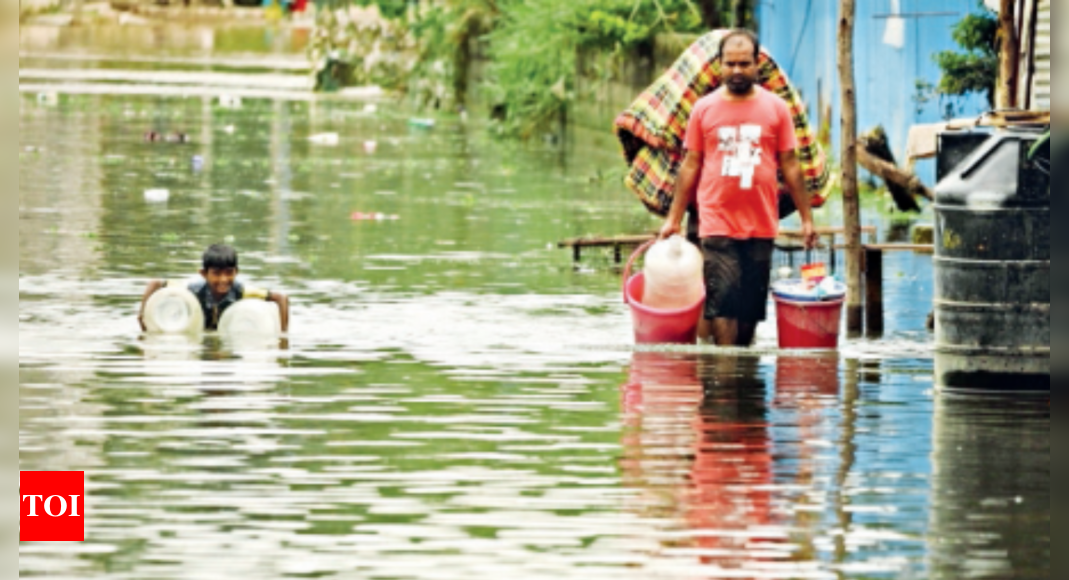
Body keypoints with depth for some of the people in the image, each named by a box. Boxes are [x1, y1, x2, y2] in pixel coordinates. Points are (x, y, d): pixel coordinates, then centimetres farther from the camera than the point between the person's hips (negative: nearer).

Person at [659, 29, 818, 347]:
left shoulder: (775, 108, 5)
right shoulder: (704, 109, 4)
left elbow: (790, 165, 8)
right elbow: (690, 166, 9)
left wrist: (806, 218, 7)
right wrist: (673, 219, 7)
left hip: (761, 226, 1)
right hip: (717, 224, -1)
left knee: (751, 308, 7)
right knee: (721, 303, -11)